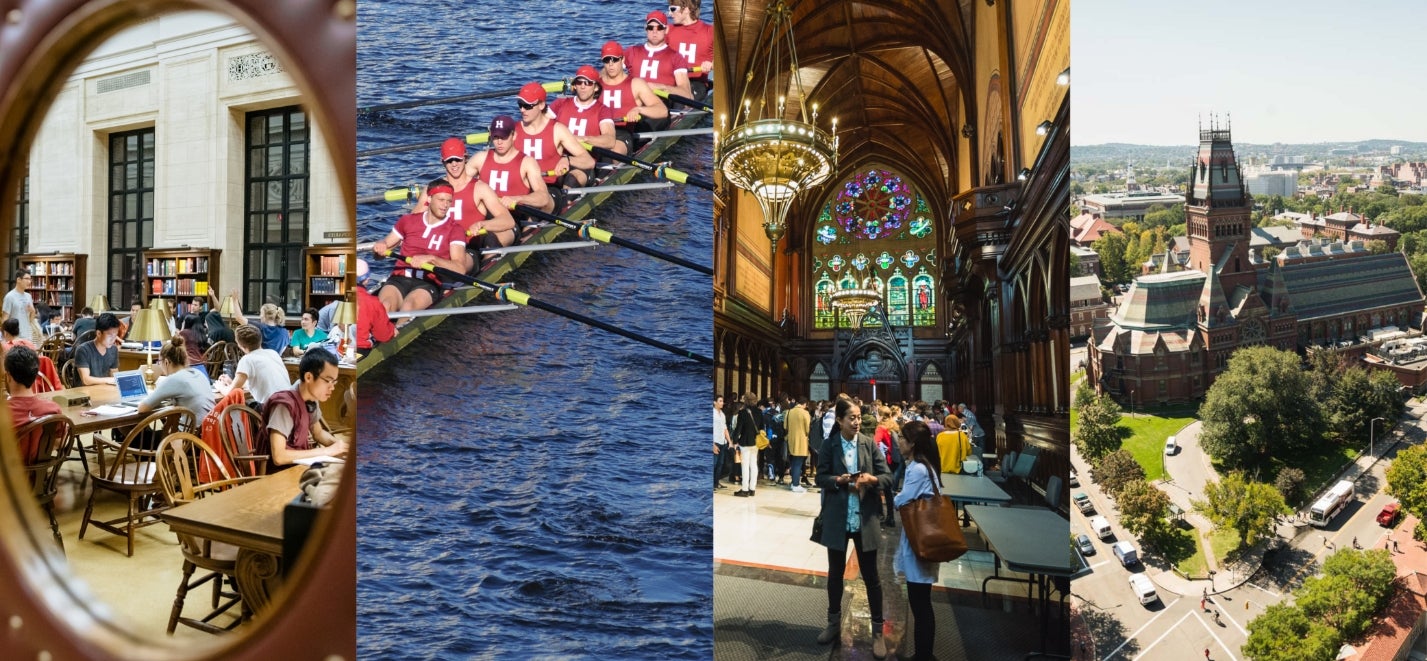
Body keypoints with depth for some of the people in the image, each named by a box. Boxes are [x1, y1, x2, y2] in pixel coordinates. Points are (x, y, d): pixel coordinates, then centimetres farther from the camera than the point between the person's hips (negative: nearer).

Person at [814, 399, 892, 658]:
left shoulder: (870, 443, -2)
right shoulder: (829, 445, -3)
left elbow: (888, 476, -3)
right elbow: (820, 478, -2)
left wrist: (873, 479, -23)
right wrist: (838, 480, -20)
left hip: (865, 519, 0)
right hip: (837, 519, 0)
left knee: (871, 575, 9)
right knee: (835, 573, 15)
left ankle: (878, 630, 23)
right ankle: (834, 622, 34)